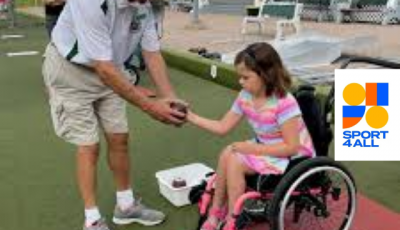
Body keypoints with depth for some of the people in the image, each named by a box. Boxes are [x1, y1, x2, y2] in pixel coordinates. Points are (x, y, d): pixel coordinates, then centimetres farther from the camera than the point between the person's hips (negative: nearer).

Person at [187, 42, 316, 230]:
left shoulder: (284, 104, -29)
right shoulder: (245, 97, -6)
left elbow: (291, 147, -26)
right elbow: (222, 127, 0)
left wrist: (254, 149, -26)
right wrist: (191, 116, -7)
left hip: (293, 157, -7)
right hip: (266, 148, 7)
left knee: (235, 163, -20)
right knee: (227, 153, -14)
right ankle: (217, 212, 2)